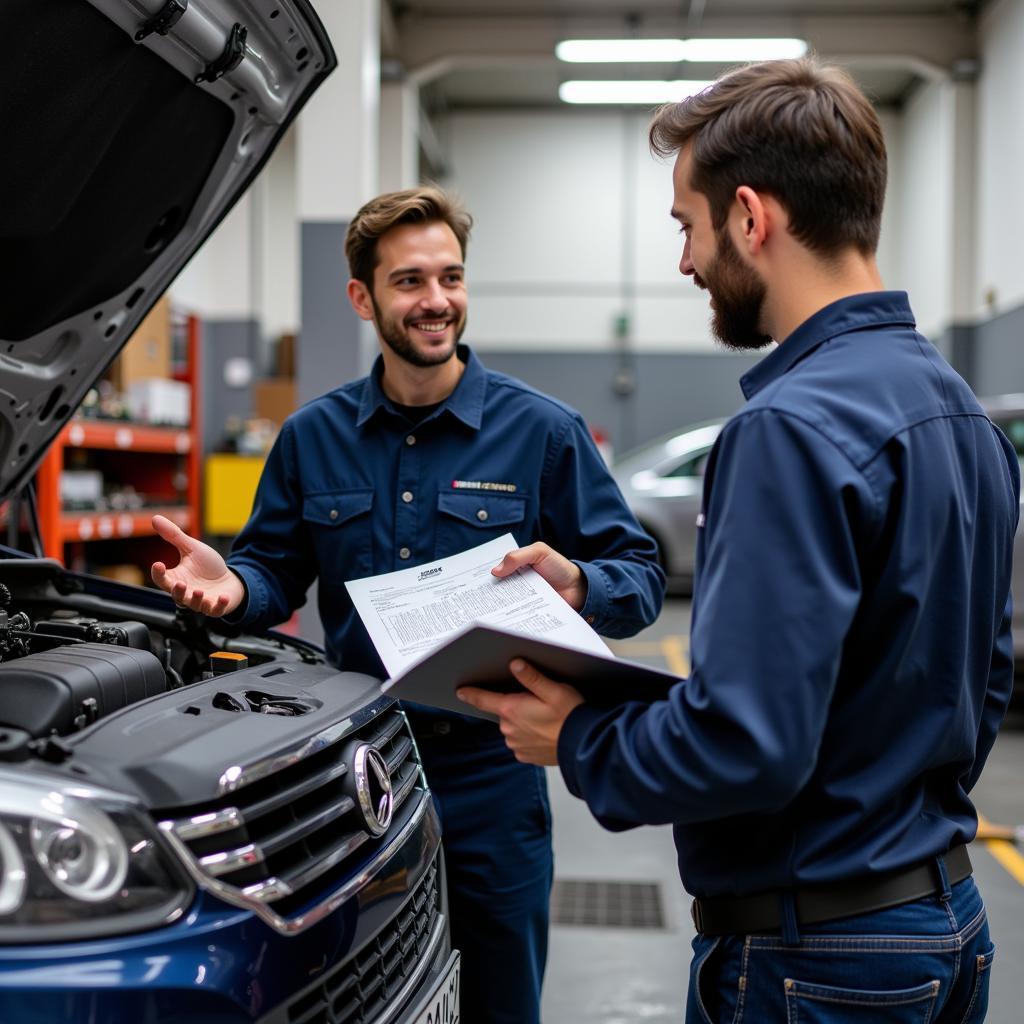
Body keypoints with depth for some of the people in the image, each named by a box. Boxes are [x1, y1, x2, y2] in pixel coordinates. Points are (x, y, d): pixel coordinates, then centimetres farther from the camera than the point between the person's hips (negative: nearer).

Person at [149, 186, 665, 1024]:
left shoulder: (541, 430, -4)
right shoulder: (313, 436, 5)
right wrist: (231, 586, -13)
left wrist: (577, 583, -27)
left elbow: (641, 579, -5)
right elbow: (277, 573, 10)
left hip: (490, 771, -2)